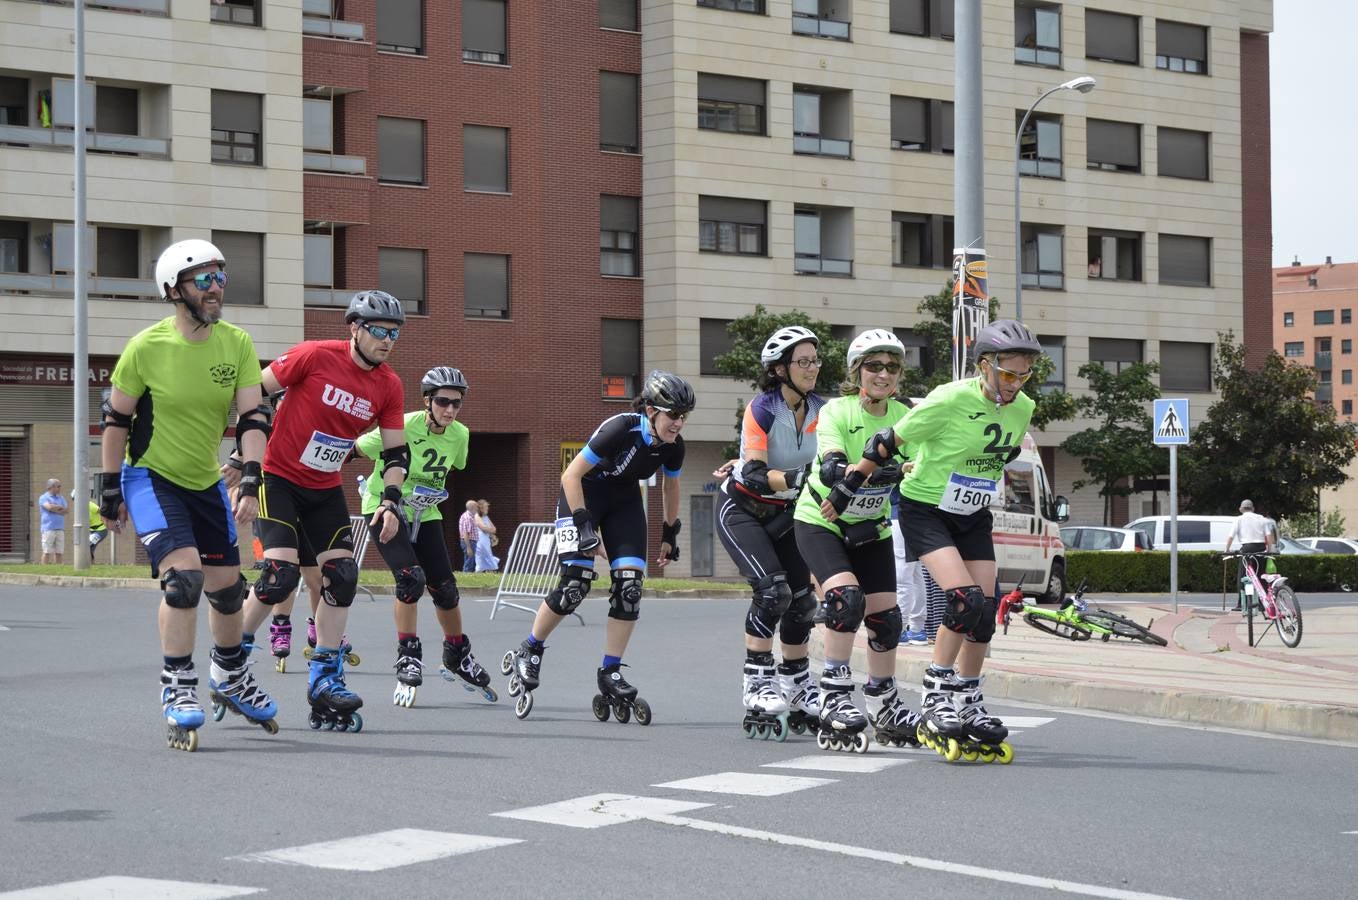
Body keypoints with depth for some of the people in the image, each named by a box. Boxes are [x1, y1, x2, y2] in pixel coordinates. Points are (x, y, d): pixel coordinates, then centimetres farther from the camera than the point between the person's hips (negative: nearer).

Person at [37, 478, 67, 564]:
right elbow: (49, 507, -18)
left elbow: (65, 511, 4)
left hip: (60, 529, 5)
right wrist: (60, 507, -2)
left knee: (59, 552, 3)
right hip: (48, 529, -5)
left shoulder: (61, 498, 18)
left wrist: (54, 509, -9)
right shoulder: (43, 498, 1)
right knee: (47, 552, -7)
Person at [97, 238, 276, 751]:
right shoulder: (146, 348, -16)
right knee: (183, 574, -21)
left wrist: (250, 483, -21)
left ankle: (230, 678, 34)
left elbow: (252, 418, -9)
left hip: (206, 483, 5)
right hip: (151, 478, -5)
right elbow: (116, 420, -6)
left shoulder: (237, 345, -7)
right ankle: (177, 692, -9)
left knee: (227, 585, 10)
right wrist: (111, 490, -5)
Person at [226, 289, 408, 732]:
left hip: (326, 488, 6)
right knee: (281, 573, -17)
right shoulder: (315, 356, -18)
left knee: (342, 575, -5)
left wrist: (391, 502, -10)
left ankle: (325, 682, 4)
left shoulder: (388, 386, -2)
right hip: (279, 476, -6)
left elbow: (396, 452, 3)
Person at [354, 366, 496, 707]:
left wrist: (435, 490, 9)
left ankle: (458, 657, 26)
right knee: (411, 578, -24)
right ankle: (407, 658, -10)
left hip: (424, 513, 5)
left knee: (445, 587, 3)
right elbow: (356, 448, -14)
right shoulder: (402, 427, -24)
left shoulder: (459, 435, -6)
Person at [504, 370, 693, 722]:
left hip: (624, 502, 6)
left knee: (629, 584, -10)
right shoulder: (620, 429, -31)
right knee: (576, 582, -18)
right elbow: (572, 474, -25)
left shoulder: (673, 446, -13)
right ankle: (528, 652, 2)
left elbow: (670, 488, 9)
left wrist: (670, 535, 13)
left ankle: (610, 674, -2)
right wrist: (584, 524, -27)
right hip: (583, 495, -5)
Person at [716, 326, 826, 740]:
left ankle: (796, 683, 18)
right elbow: (755, 476, -30)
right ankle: (757, 682, -11)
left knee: (802, 599, 0)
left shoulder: (820, 410, -6)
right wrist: (798, 477, -45)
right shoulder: (762, 409, -22)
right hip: (742, 511, -6)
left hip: (784, 512, 6)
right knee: (773, 590, -22)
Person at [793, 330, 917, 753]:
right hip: (819, 523, -4)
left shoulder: (902, 417, -6)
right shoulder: (836, 411, -17)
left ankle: (884, 707, 19)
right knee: (846, 597, -26)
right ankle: (834, 695, -17)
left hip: (870, 528, 4)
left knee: (886, 617, 1)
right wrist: (877, 471, -48)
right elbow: (831, 468, -31)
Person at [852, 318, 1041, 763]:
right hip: (924, 510, -6)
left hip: (973, 517, 6)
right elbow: (889, 442, -15)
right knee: (966, 600, -22)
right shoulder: (950, 400, -24)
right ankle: (935, 697, -11)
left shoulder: (1022, 410, -4)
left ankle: (969, 704, 13)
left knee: (985, 612, -1)